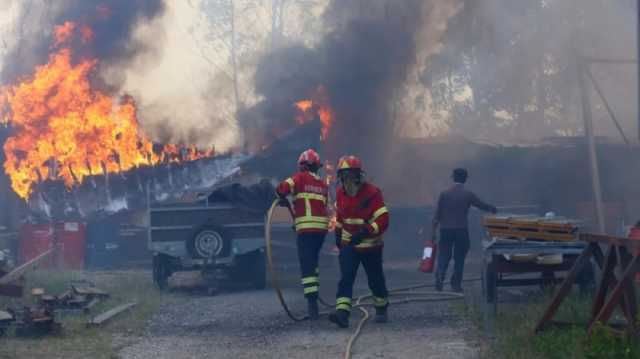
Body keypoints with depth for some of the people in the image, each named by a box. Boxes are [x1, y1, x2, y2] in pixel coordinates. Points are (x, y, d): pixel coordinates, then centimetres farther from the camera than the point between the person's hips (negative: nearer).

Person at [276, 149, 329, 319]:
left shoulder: (300, 177, -2)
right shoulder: (323, 184, 14)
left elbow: (282, 188, -15)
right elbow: (325, 206, 12)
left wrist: (284, 200, 7)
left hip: (306, 227, -6)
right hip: (322, 226, 6)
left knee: (307, 265, -8)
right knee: (313, 260, 24)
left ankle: (312, 301, -17)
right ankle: (313, 290, 28)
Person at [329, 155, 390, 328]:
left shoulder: (372, 193, -20)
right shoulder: (340, 193, -1)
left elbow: (383, 220, -24)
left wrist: (365, 232, -35)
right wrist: (338, 233, 19)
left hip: (371, 245, -3)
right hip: (348, 244, 3)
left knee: (375, 280, 12)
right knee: (345, 278, -15)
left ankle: (381, 309, 36)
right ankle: (342, 313, -26)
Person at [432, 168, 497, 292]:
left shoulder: (444, 194, 1)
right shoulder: (468, 194, -3)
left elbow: (437, 214, 0)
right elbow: (482, 205, 7)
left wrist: (434, 231, 6)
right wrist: (493, 209, 28)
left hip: (445, 230, 1)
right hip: (461, 230, -1)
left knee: (443, 256, 5)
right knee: (459, 258, 7)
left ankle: (439, 277, -18)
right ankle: (456, 284, 7)